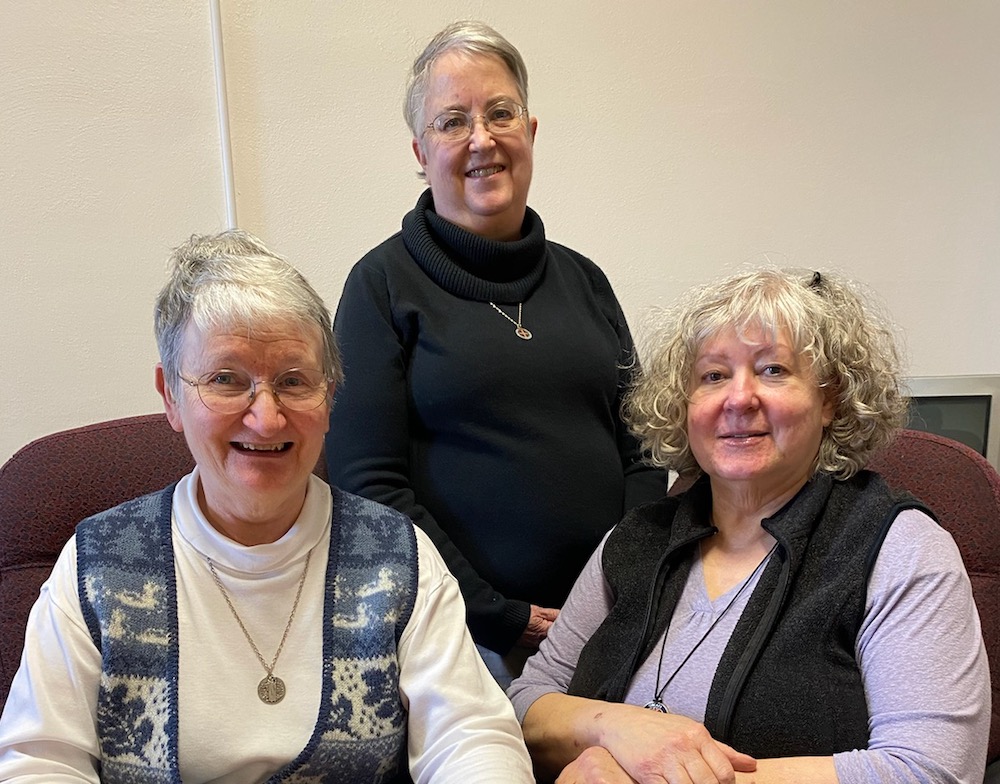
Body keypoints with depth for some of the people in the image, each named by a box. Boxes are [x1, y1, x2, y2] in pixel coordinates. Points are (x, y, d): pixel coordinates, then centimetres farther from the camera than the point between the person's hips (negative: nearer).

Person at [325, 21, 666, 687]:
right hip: (461, 634, -4)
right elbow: (369, 483, -11)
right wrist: (500, 619, -13)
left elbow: (639, 451, 10)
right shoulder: (386, 283, -5)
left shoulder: (582, 279, 9)